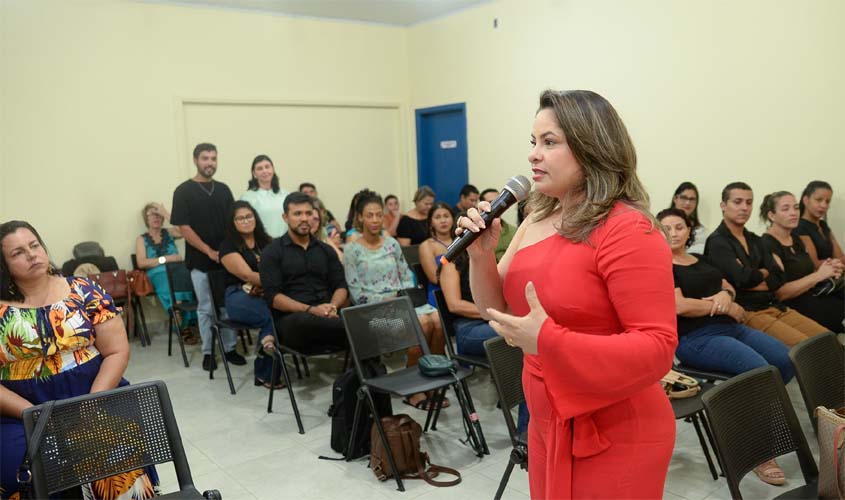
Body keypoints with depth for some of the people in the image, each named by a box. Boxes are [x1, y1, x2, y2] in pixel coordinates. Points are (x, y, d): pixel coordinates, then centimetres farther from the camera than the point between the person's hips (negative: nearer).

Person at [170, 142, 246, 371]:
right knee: (206, 308, 5)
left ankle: (229, 348, 18)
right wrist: (210, 251, -15)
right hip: (200, 261, -4)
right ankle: (208, 352, 16)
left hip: (226, 258, 4)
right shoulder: (184, 191, -4)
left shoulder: (223, 189, 10)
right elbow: (183, 227, -10)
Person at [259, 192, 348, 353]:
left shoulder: (326, 250, 20)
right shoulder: (272, 252, 6)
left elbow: (341, 287, 13)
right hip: (291, 320, -3)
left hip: (326, 318, 3)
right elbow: (273, 297, -5)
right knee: (304, 321, -39)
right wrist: (310, 310, -18)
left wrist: (333, 307, -11)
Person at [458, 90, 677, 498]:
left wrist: (549, 341, -30)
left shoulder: (628, 231, -20)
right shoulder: (537, 221, 3)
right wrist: (481, 256, -9)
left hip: (613, 437, -7)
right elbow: (500, 312, 9)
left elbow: (657, 347, -23)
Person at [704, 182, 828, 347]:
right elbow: (743, 278, -17)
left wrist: (752, 277, -10)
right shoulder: (717, 242, -5)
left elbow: (778, 277, 8)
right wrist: (763, 273, 4)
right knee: (804, 346, -25)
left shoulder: (755, 240, 19)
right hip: (746, 311, -8)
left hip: (775, 306, 8)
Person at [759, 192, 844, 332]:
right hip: (795, 305, -8)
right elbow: (780, 293, -17)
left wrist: (830, 270, -3)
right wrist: (819, 274, -15)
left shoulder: (796, 240, 15)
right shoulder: (768, 245, -12)